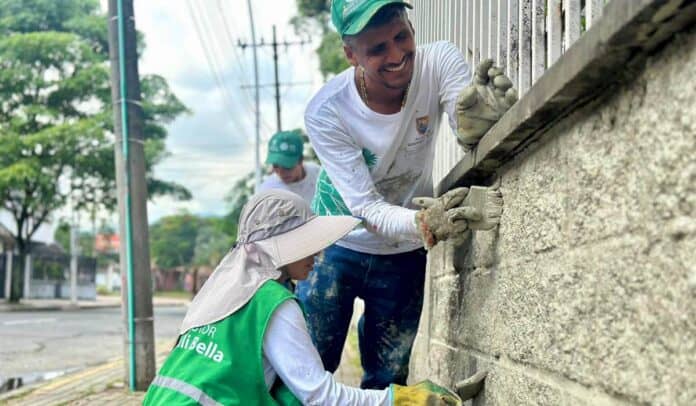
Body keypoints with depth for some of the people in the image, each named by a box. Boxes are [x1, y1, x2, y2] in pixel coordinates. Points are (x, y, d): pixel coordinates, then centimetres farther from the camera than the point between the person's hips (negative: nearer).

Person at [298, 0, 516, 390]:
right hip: (338, 246, -2)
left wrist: (475, 120, -59)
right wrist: (424, 224, -48)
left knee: (387, 379, 10)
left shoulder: (439, 62, -19)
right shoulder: (325, 112, -25)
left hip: (404, 255, 2)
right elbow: (365, 208, -29)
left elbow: (468, 121, -35)